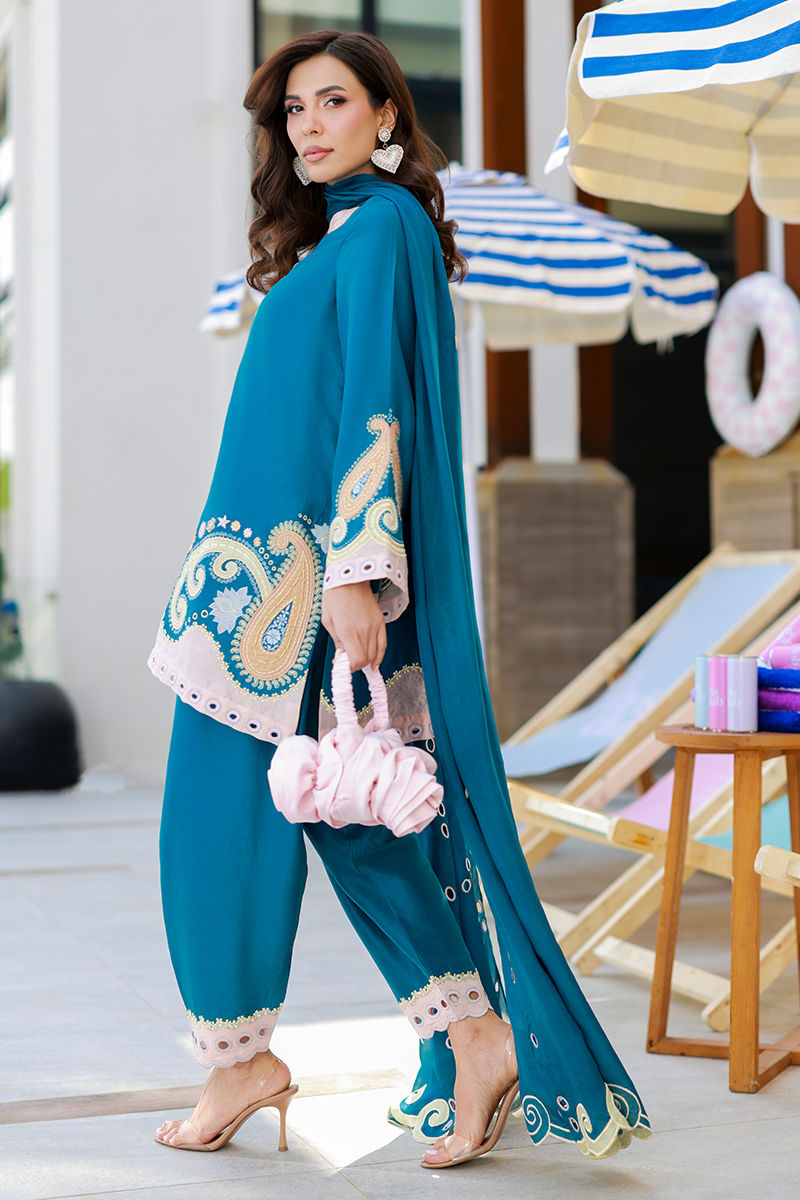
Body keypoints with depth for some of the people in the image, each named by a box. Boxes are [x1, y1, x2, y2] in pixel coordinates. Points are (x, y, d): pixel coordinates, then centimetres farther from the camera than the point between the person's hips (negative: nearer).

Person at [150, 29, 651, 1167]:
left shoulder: (382, 227, -8)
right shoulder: (336, 233, 20)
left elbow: (377, 408, -17)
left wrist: (353, 572, -23)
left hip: (298, 562, -9)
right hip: (274, 552, 9)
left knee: (223, 808, -1)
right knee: (350, 814, 8)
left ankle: (241, 1055, 11)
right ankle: (475, 1034, 11)